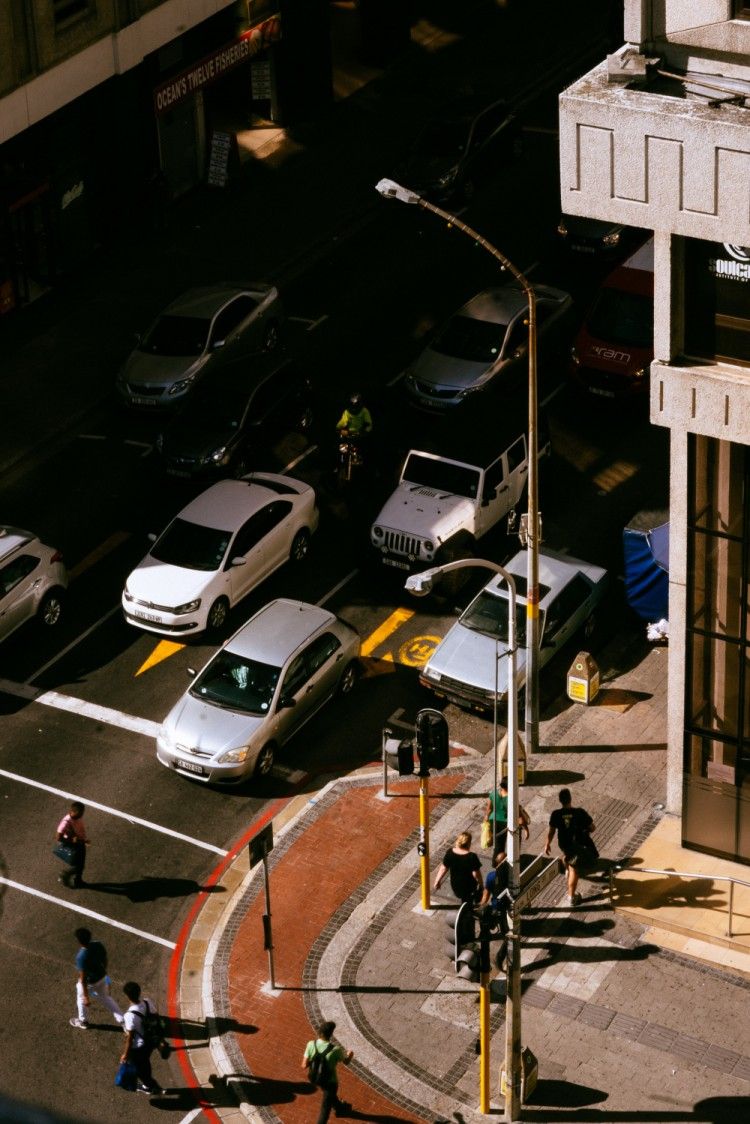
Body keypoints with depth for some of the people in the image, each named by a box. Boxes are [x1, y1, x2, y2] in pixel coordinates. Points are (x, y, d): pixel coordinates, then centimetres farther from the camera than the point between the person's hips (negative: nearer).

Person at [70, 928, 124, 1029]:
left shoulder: (81, 957, -38)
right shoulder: (98, 945, -19)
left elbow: (83, 978, -30)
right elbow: (105, 960, -1)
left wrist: (86, 996, -22)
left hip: (89, 982, -5)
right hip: (102, 977, 5)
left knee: (81, 999, 26)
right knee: (105, 997, 29)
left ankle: (83, 1022, 50)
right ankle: (122, 1020, 34)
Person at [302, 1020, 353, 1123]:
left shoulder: (311, 1044, -25)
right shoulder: (336, 1050, -33)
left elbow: (304, 1065, -20)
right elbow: (346, 1062, -11)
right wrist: (350, 1055, 13)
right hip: (330, 1081, -6)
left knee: (331, 1095, 36)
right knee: (325, 1106, 15)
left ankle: (340, 1108, 64)